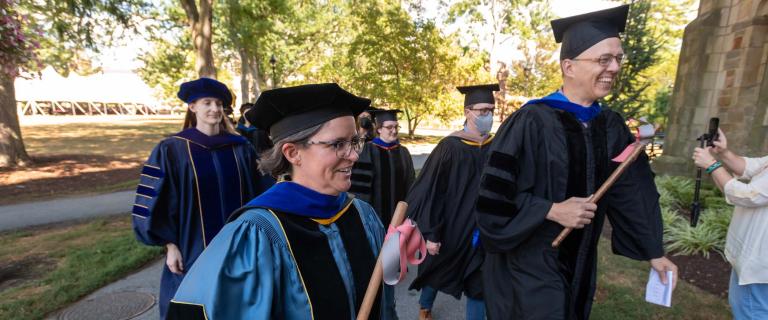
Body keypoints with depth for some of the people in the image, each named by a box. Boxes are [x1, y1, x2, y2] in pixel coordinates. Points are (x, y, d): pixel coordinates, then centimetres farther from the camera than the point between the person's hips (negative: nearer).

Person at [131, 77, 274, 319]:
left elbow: (261, 190, 4)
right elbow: (156, 202, -5)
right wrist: (170, 245, -7)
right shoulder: (171, 150, -6)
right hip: (194, 249, -2)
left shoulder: (239, 147, 1)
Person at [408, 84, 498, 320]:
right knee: (437, 271, 20)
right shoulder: (450, 147, -15)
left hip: (482, 232, 3)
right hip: (451, 228, -3)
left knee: (479, 286, 10)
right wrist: (430, 233, -14)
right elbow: (430, 191, -15)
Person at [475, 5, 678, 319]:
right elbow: (495, 192, -21)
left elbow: (633, 192, 7)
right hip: (530, 261, -6)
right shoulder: (531, 122, -20)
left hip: (579, 262, 7)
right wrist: (553, 210, -23)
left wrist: (654, 251, 11)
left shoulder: (612, 127, 1)